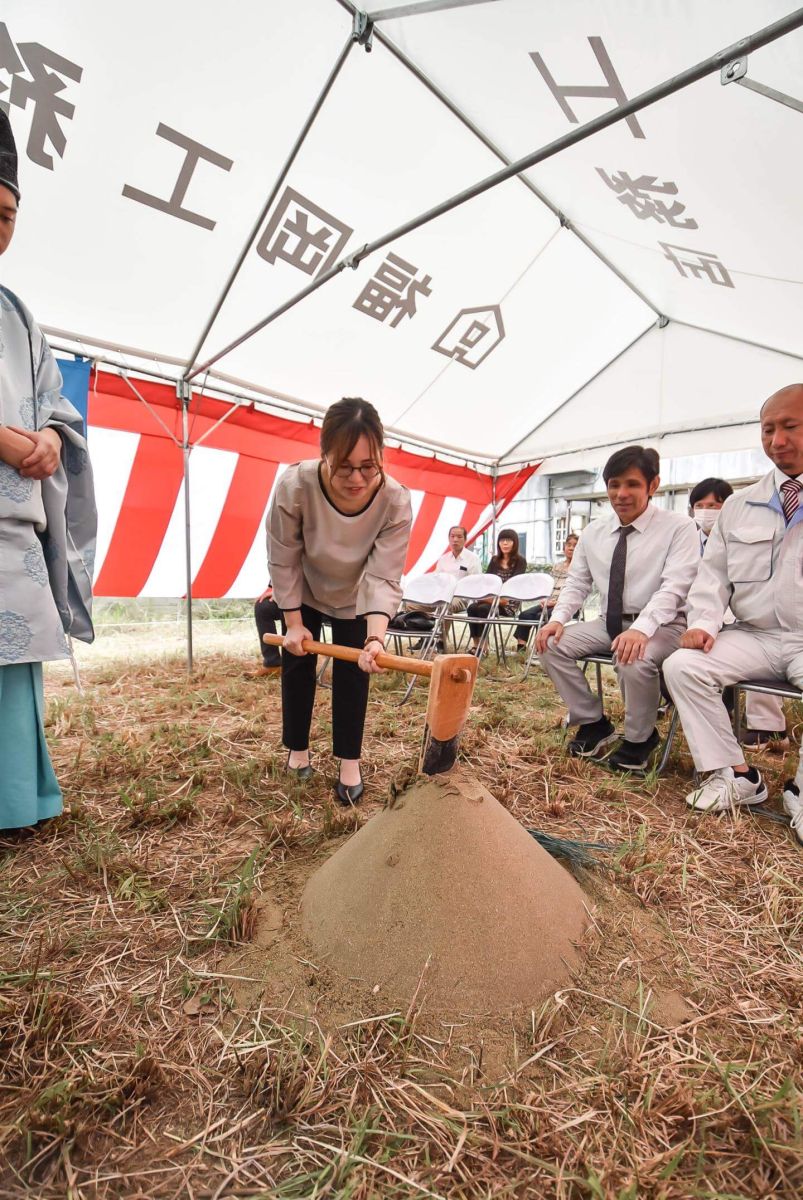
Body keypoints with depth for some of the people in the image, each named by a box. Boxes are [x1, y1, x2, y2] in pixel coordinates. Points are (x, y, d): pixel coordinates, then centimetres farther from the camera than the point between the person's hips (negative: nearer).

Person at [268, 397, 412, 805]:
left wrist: (375, 638, -50)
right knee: (297, 662, 9)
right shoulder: (295, 486, -37)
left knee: (352, 671, 0)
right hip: (304, 592, 1)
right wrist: (293, 623, -17)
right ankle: (298, 748, 30)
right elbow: (283, 562, -23)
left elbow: (383, 578, -35)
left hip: (356, 597, 0)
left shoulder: (395, 501, -34)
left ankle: (349, 763, 15)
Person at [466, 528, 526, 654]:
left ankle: (481, 645, -22)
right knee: (472, 607, -25)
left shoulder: (520, 561, 1)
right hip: (491, 598, 5)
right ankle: (475, 644, -23)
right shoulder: (494, 560, 17)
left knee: (483, 609, -31)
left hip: (509, 603, -5)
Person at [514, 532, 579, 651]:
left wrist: (558, 602, -18)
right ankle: (520, 649, -22)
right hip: (550, 603, 6)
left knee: (542, 616, -31)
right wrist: (546, 601, -1)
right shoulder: (557, 566, 20)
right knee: (525, 614, -18)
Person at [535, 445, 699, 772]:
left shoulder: (678, 527, -8)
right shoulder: (593, 532, 6)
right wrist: (558, 618, -11)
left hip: (661, 625, -5)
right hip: (609, 623, 5)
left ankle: (638, 740, -4)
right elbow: (576, 582, 9)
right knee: (551, 645, -14)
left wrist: (641, 629, -37)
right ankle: (594, 724, 4)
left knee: (634, 661, -36)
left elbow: (674, 586, -20)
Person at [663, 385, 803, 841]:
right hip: (754, 636, 4)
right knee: (682, 666, -19)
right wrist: (704, 622, -9)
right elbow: (713, 573, 9)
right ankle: (734, 775, -6)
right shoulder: (739, 505, 11)